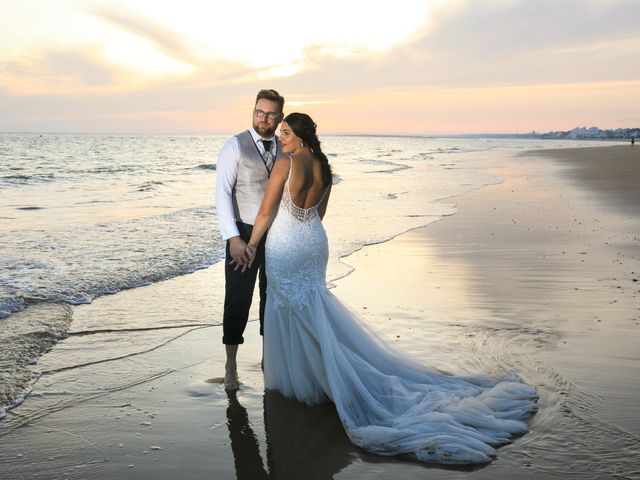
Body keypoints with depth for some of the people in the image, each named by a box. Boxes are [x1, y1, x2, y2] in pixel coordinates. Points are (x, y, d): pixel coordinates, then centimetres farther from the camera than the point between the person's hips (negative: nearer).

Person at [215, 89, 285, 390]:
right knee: (238, 299, 1)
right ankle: (231, 366, 13)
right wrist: (233, 238, -21)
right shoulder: (235, 146, -8)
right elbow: (222, 193, -13)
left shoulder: (285, 150, 6)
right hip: (244, 235, -4)